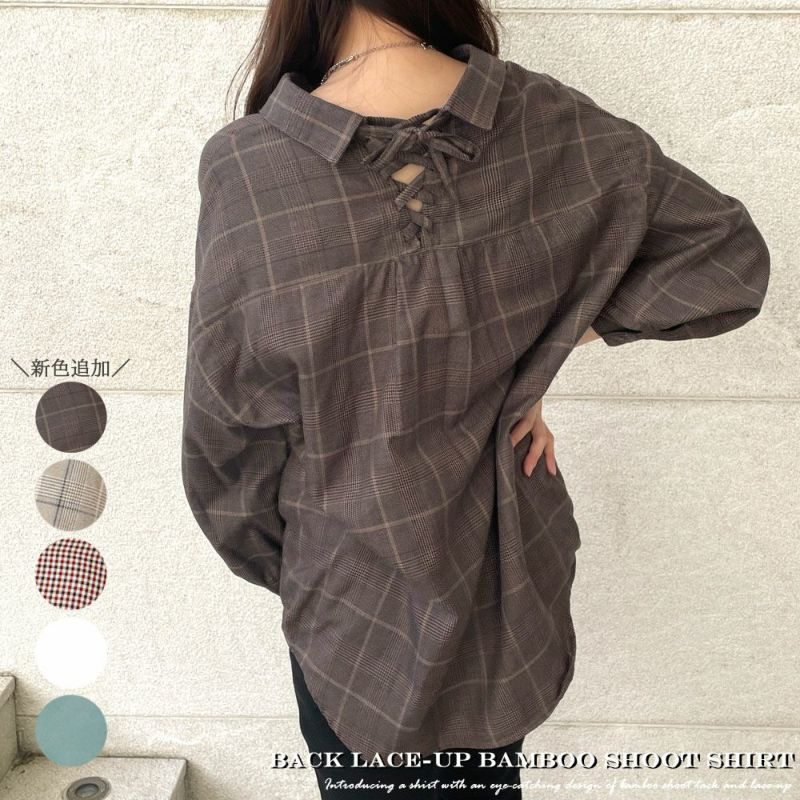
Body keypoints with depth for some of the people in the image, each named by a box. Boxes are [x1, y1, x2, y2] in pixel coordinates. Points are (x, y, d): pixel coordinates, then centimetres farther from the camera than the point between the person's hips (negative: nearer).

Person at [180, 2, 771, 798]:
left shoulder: (244, 173, -24)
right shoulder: (554, 126, -15)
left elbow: (229, 434, -13)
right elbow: (733, 261, -3)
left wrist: (283, 566, 5)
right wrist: (575, 324, -6)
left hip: (354, 605, -3)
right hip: (509, 585, 3)